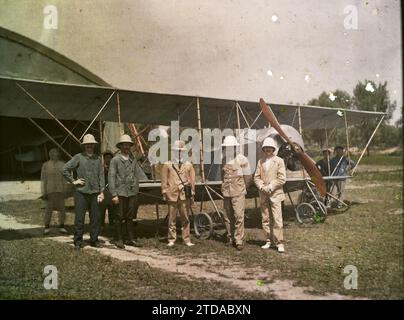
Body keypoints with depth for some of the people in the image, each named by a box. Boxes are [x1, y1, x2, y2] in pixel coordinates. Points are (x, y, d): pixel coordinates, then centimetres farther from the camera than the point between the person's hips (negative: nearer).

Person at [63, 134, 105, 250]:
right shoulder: (78, 158, -1)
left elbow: (101, 175, 10)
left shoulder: (97, 159, 10)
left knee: (95, 218, 7)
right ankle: (78, 241, 10)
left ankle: (94, 240, 19)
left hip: (94, 192, 4)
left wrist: (101, 191, 5)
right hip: (81, 192, -3)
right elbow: (65, 169, -3)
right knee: (79, 218, 0)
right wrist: (73, 181, -4)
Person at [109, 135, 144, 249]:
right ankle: (118, 240, 13)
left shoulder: (133, 160, 10)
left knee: (130, 217, 10)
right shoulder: (115, 160, -4)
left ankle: (130, 239, 18)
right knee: (120, 217, 2)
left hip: (132, 193, 4)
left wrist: (136, 190, 9)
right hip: (120, 193, -4)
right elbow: (111, 177, -7)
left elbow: (138, 174, 17)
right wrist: (114, 194, -12)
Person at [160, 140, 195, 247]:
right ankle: (171, 240, 12)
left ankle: (187, 239, 12)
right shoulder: (167, 165, 5)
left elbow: (192, 181, 11)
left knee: (185, 219, 5)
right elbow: (164, 181, 4)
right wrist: (165, 194, 0)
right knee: (172, 219, 3)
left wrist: (191, 194, 8)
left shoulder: (188, 165, 10)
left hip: (184, 196, 1)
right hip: (172, 195, -1)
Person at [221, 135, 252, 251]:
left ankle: (239, 240, -4)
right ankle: (230, 238, 19)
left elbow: (247, 176, 1)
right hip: (226, 193, 5)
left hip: (238, 193, -4)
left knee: (239, 216, -10)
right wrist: (225, 186, 14)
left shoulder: (242, 159, -5)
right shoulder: (223, 160, 8)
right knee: (228, 217, 8)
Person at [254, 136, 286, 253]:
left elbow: (282, 178, -5)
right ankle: (269, 241, 19)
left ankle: (279, 242, -4)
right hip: (263, 195, 4)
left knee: (277, 219, -9)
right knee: (266, 219, 9)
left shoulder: (279, 161, 1)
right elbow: (256, 177, 9)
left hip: (275, 194, -4)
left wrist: (270, 187, -11)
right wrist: (262, 187, -7)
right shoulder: (260, 161, 11)